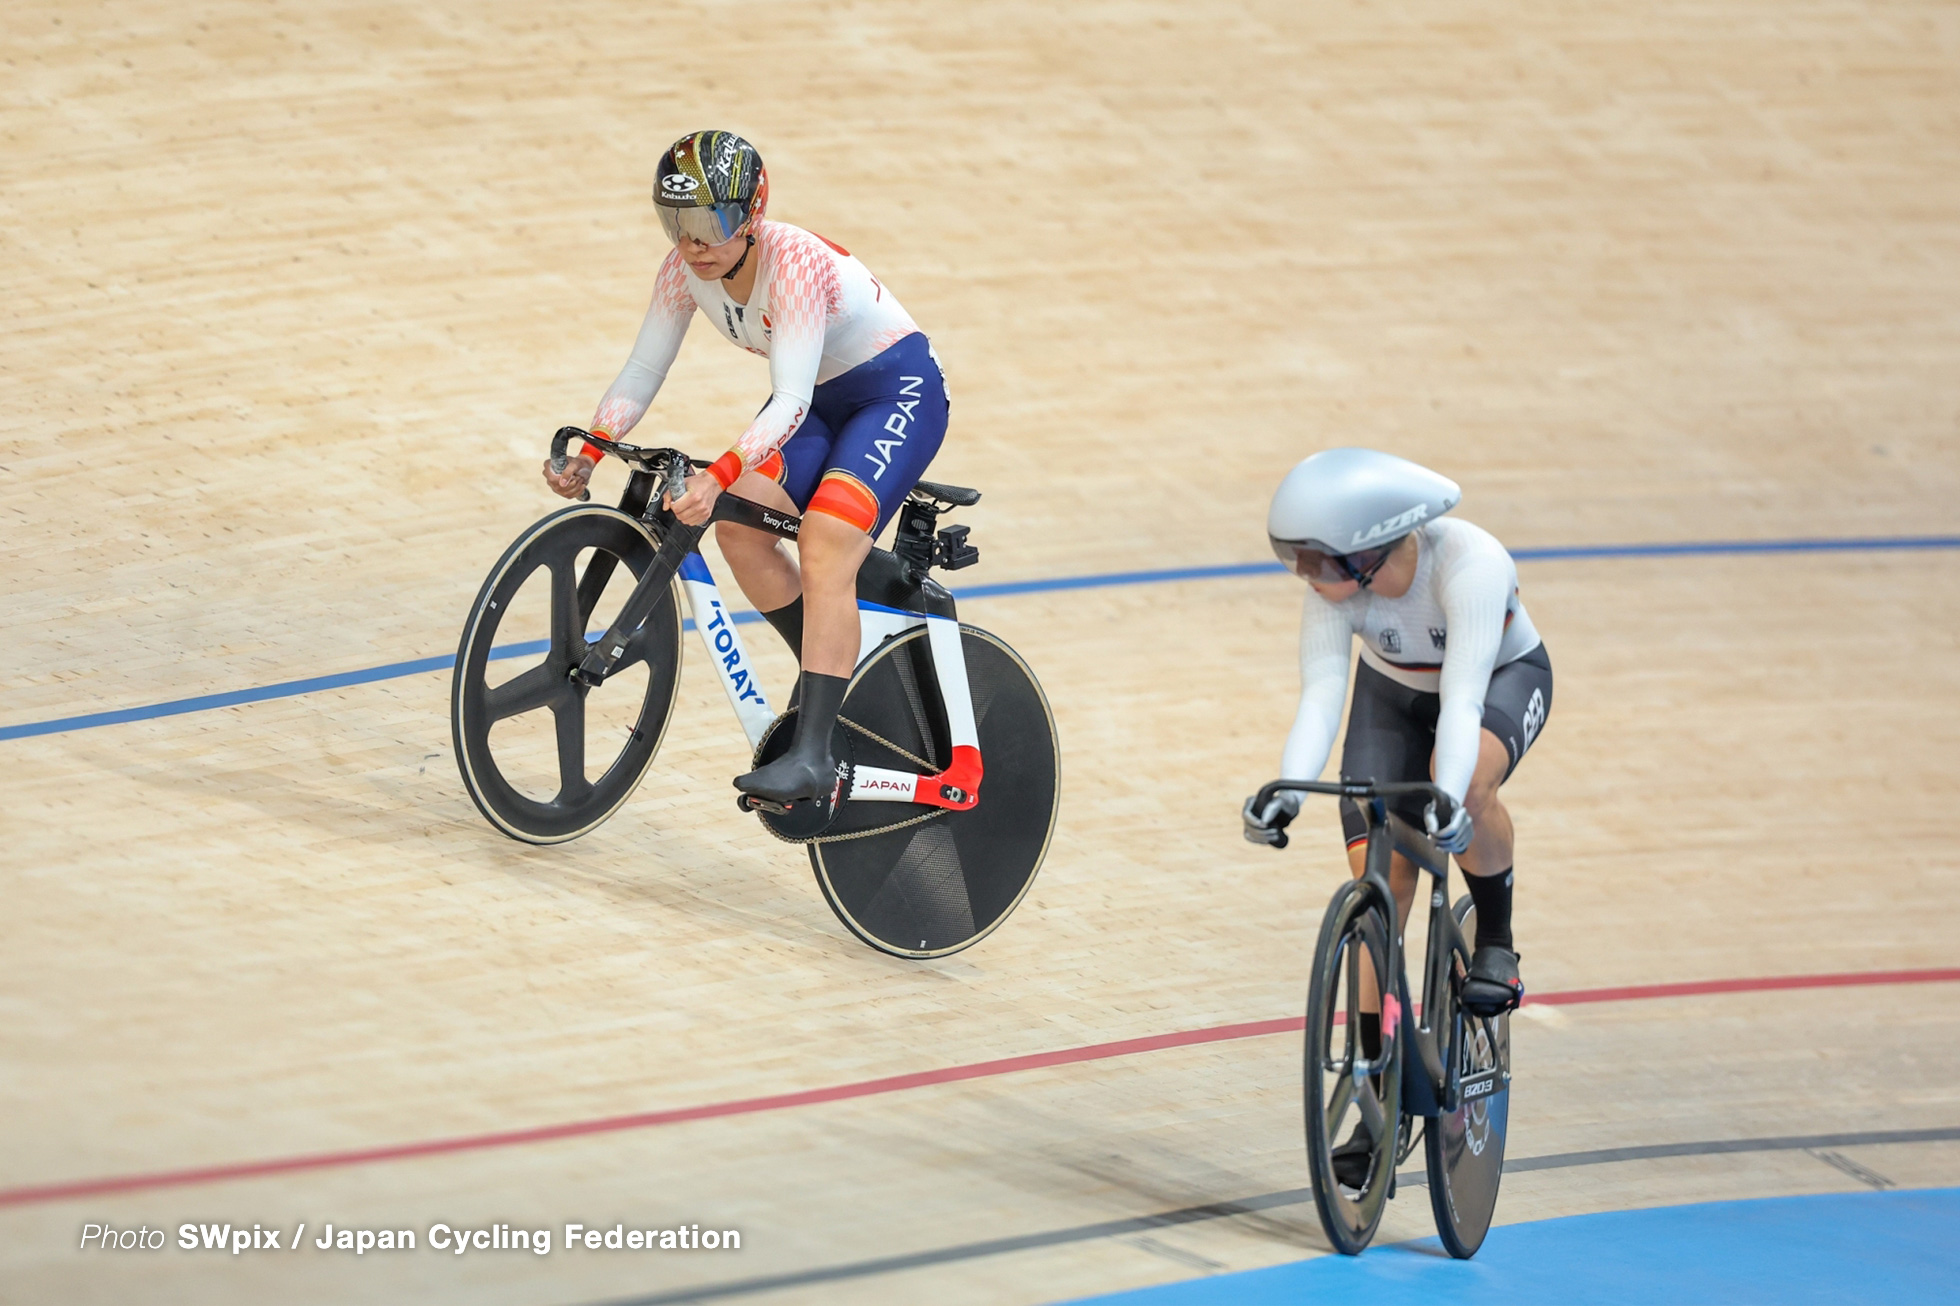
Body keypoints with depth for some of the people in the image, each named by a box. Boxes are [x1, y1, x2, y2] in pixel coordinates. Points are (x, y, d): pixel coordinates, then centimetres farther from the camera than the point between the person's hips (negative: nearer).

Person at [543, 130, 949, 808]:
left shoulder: (795, 263, -32)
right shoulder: (686, 269, -12)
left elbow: (790, 403, -39)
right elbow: (642, 370, -5)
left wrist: (717, 477, -52)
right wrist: (587, 452, -20)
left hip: (898, 390, -7)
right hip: (818, 397, 7)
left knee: (823, 544, -27)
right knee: (739, 524, -16)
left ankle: (813, 757, -33)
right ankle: (832, 676, 6)